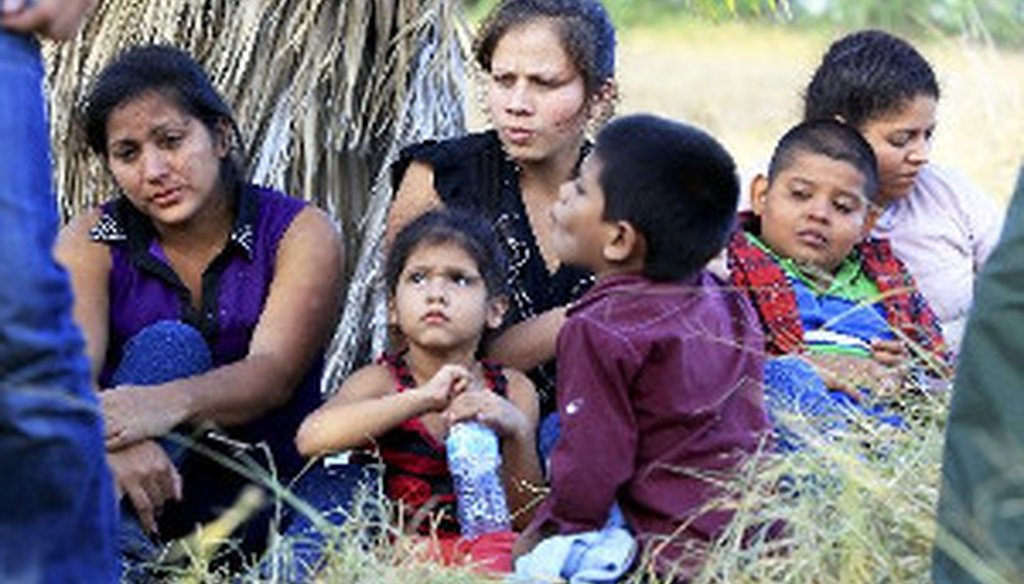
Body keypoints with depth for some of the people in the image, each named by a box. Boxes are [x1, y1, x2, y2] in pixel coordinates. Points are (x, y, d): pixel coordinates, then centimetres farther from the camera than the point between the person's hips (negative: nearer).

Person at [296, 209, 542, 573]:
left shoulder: (513, 390, 4)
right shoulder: (381, 380, -1)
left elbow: (524, 517, 1)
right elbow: (311, 438, -23)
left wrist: (516, 432, -17)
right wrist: (422, 399, -29)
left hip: (481, 546, -2)